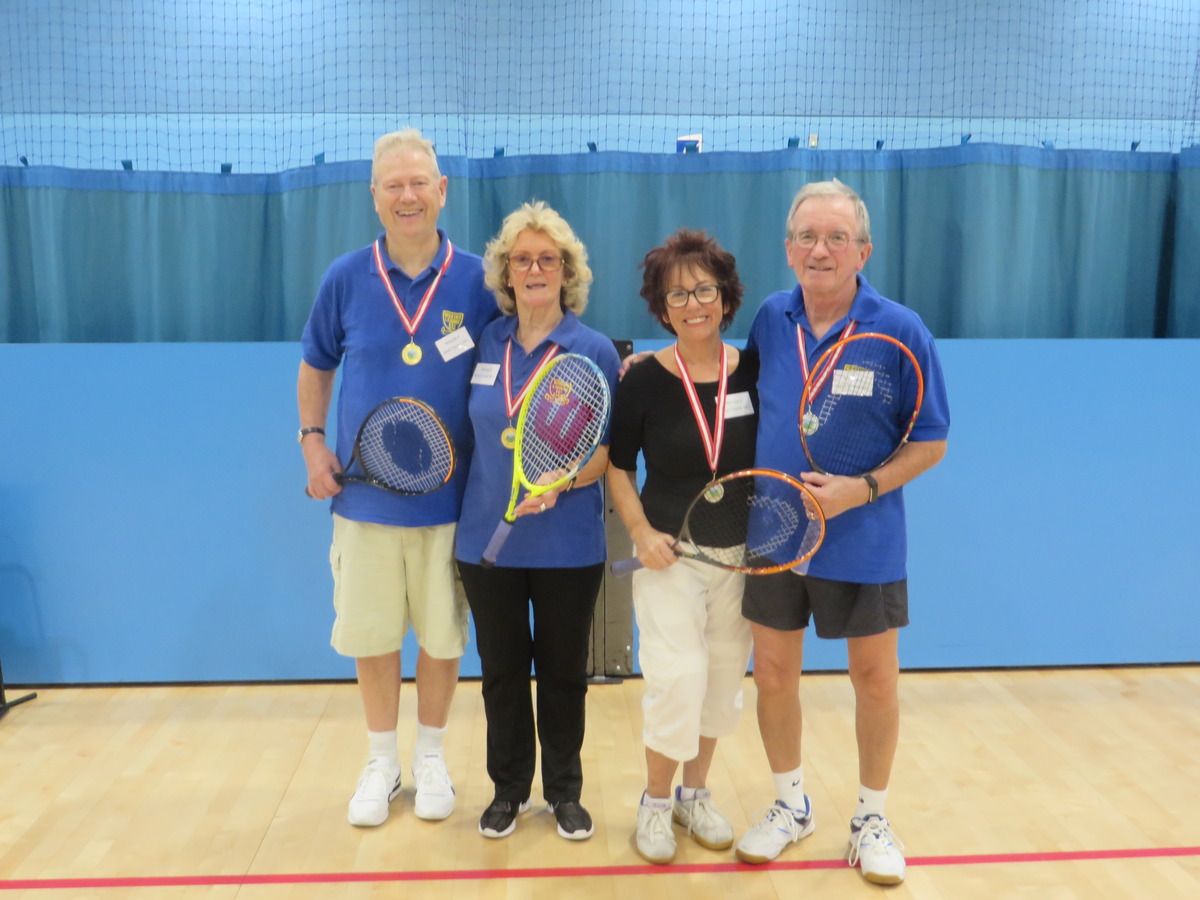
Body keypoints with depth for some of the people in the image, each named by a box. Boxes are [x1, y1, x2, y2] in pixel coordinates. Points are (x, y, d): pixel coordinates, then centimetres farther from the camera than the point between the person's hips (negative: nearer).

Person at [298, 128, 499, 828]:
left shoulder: (476, 281, -4)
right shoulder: (346, 279, 0)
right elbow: (316, 369, 13)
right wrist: (313, 441, 2)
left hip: (451, 501, -1)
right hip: (365, 499, 1)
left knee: (443, 637, 11)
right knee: (370, 636, 11)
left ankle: (431, 757, 33)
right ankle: (382, 762, 32)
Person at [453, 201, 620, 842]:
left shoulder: (594, 351, -6)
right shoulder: (484, 345, 3)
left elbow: (608, 450, -7)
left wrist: (563, 481, -24)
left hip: (568, 544, -2)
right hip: (488, 540, 2)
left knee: (562, 671, 10)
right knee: (501, 669, 12)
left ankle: (565, 791, 29)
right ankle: (508, 789, 31)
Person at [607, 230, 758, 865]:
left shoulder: (753, 372, -2)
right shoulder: (644, 379, -7)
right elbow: (617, 465, 0)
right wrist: (641, 532, -12)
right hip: (670, 553, -3)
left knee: (722, 678, 12)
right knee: (677, 676, -9)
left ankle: (694, 794, 33)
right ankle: (655, 802, 16)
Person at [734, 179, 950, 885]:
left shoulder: (901, 331, -10)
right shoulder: (770, 320, 0)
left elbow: (931, 443, -8)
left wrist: (862, 489, -20)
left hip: (864, 542, -2)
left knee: (876, 680, 10)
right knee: (773, 673, 10)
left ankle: (872, 820, 32)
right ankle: (791, 806, 34)